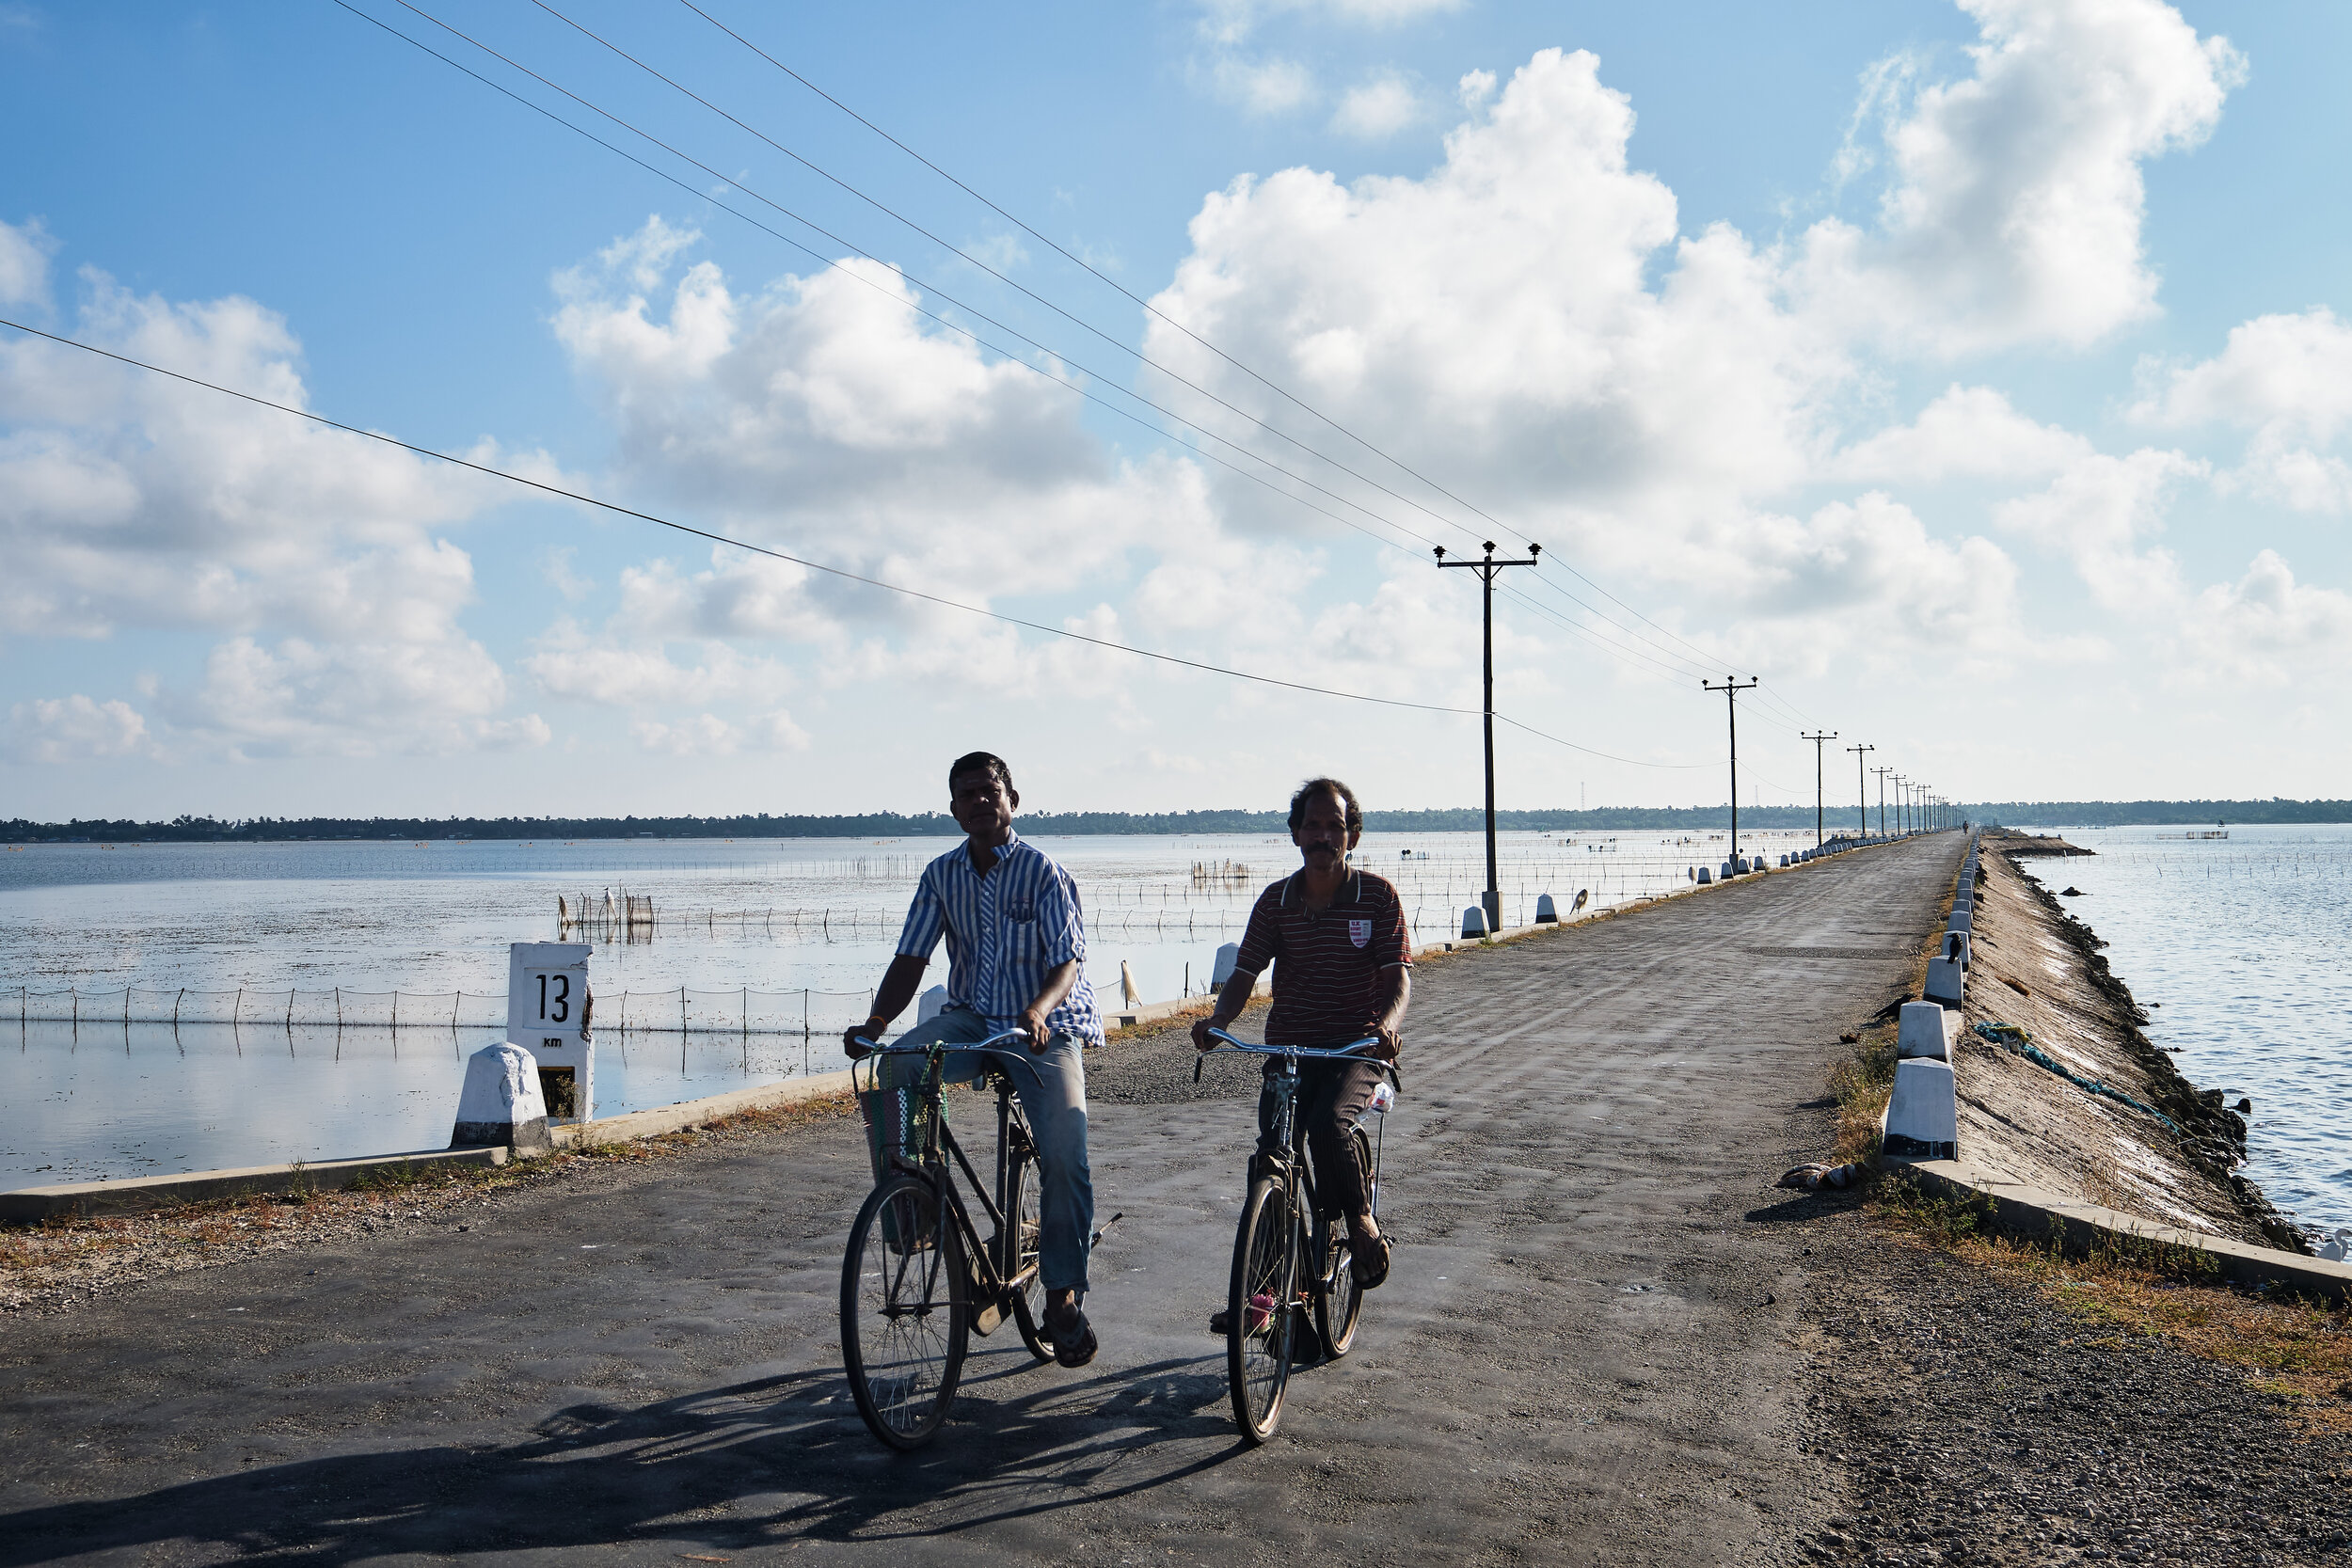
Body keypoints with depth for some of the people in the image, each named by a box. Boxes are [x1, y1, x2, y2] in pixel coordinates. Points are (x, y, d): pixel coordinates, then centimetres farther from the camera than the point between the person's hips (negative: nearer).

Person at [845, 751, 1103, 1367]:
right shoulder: (941, 875, 3)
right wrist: (876, 1023, -17)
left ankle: (1064, 1295, -2)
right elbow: (911, 959, 0)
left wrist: (1038, 1010, -36)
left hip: (1044, 1029, -3)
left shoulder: (1044, 871, -9)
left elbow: (1067, 962, -15)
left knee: (1064, 1156, -20)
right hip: (971, 1020, 3)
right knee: (895, 1070, -27)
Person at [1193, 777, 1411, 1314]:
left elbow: (1397, 974, -9)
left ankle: (1363, 1224, -3)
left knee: (1327, 1124, -30)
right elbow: (1245, 974, 1)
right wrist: (1216, 1020, -20)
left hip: (1355, 1047, -3)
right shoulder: (1275, 901, 5)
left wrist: (1387, 1024, -30)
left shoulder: (1378, 895, -3)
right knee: (1270, 1156, -8)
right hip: (1288, 1046, 3)